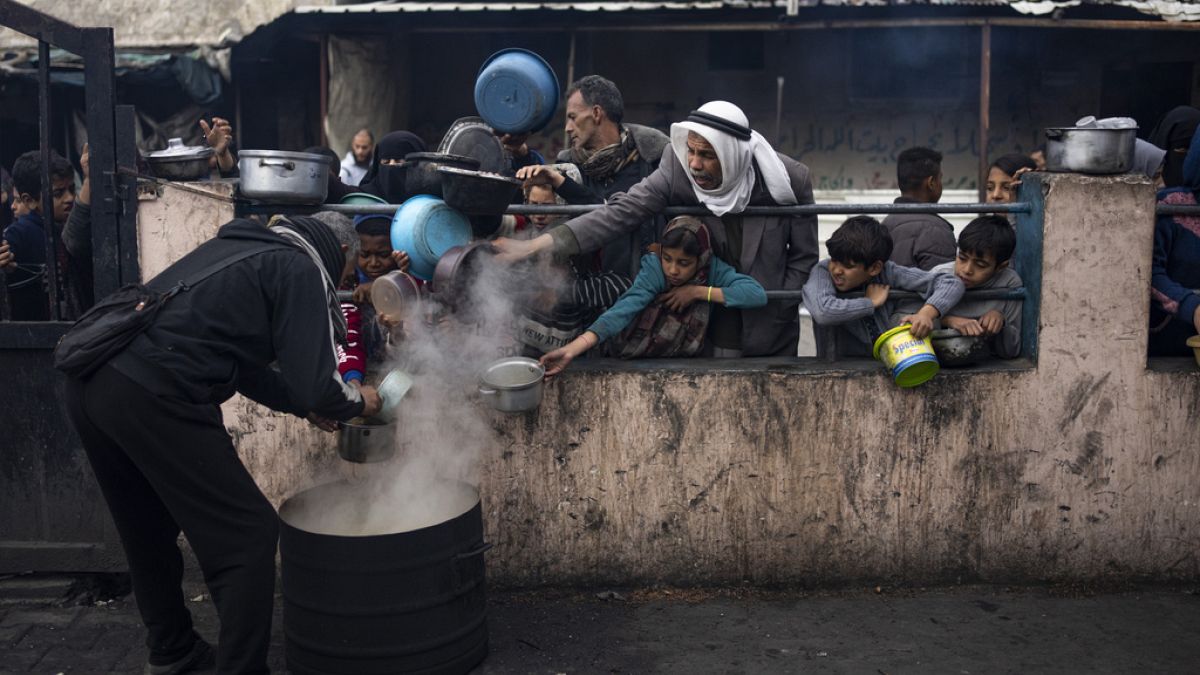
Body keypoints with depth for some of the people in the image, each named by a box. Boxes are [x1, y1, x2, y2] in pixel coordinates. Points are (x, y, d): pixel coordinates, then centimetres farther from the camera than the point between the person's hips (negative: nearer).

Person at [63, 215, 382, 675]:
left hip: (88, 378, 10)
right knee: (246, 535, 2)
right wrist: (358, 402, 16)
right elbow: (314, 386, -4)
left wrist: (304, 405, 39)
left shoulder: (241, 248, 27)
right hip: (152, 396, -9)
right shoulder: (300, 268, 3)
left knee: (148, 531, 26)